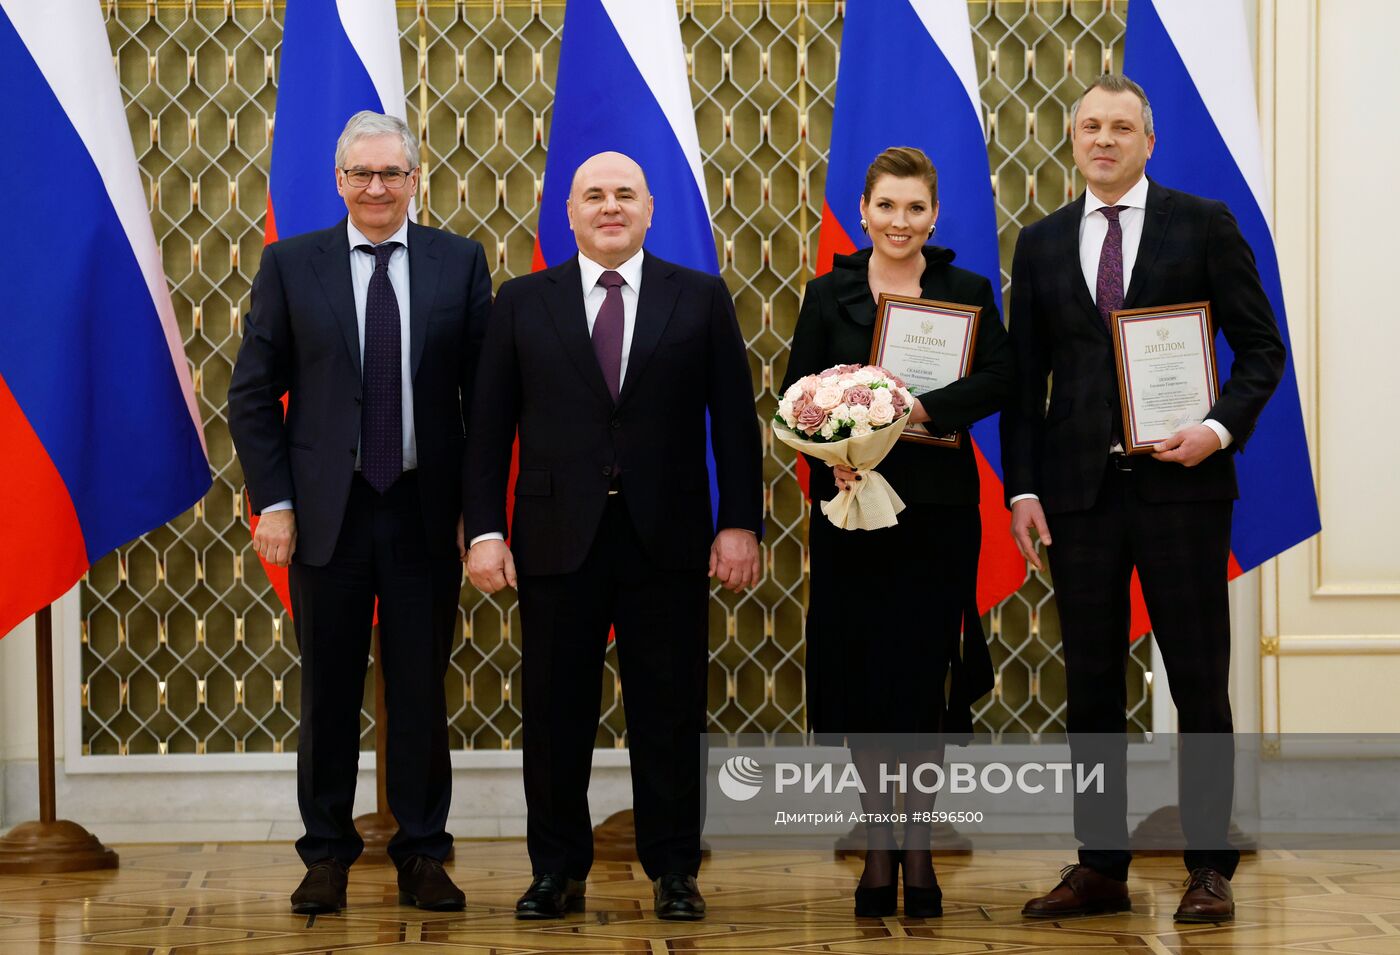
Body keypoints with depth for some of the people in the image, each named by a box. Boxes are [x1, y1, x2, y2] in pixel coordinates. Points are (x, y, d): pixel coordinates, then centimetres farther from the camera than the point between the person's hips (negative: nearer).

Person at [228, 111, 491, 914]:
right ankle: (327, 854, 18)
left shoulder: (460, 263, 2)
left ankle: (423, 854, 18)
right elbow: (254, 394, 2)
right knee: (329, 690, 7)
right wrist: (274, 502, -5)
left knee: (423, 690, 7)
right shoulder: (291, 265, 2)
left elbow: (485, 389, 2)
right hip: (327, 510, 0)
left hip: (426, 510, 0)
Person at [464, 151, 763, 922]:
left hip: (667, 541, 0)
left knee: (668, 713, 4)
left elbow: (734, 420, 4)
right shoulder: (522, 302, 7)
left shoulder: (701, 299, 6)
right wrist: (484, 530, -3)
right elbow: (489, 426, 5)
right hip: (557, 539, 1)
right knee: (555, 714, 5)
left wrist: (740, 523, -3)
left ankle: (673, 872, 14)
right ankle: (558, 871, 16)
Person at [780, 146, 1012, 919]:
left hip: (935, 507, -1)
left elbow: (998, 378, -8)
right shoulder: (829, 296, 7)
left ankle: (918, 849, 13)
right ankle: (879, 848, 14)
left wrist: (923, 409, -22)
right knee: (859, 675, 2)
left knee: (923, 675, 0)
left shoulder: (966, 293, 5)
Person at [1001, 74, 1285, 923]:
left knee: (1201, 683, 1)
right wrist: (1023, 488, 2)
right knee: (1091, 687, 6)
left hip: (1179, 483, -3)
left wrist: (1223, 428, -15)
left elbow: (1261, 346, 1)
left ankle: (1210, 868, 9)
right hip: (1080, 491, 3)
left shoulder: (1203, 225, 2)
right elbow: (1026, 378, 10)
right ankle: (1101, 867, 14)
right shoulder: (1042, 244, 11)